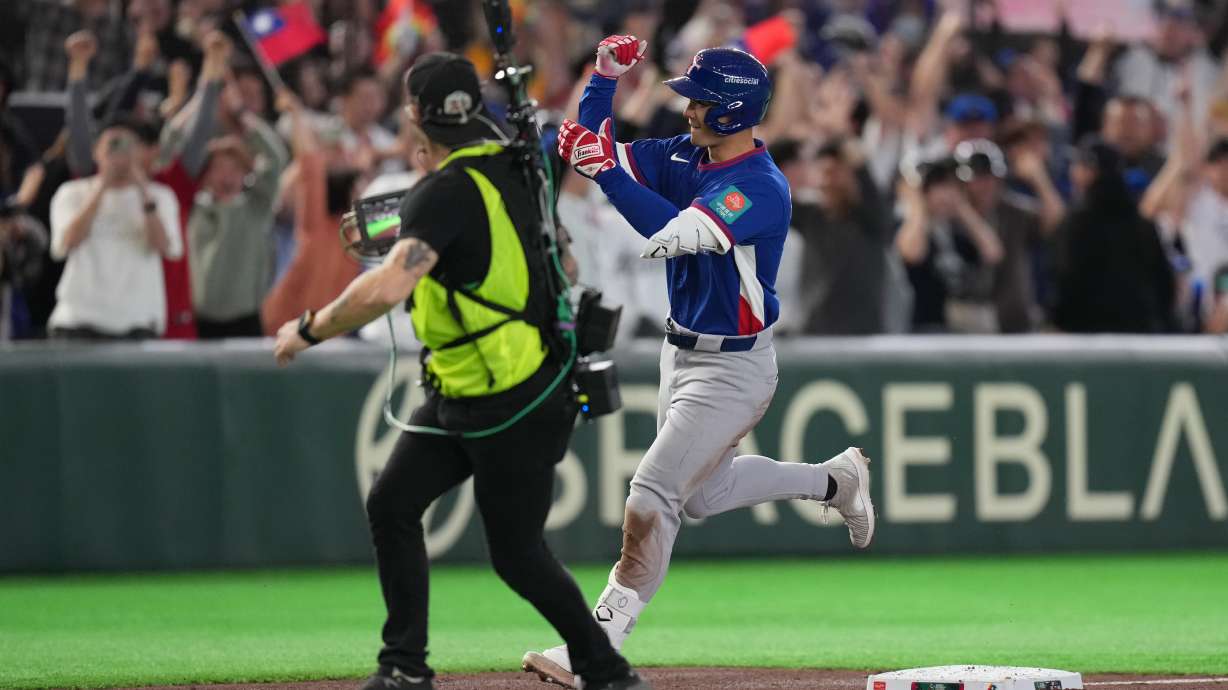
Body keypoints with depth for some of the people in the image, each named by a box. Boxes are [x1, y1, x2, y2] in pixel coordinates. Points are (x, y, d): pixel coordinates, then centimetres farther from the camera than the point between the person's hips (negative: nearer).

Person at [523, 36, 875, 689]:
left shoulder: (762, 188, -25)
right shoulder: (686, 157, 0)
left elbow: (672, 233, -39)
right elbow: (593, 146, 2)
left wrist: (606, 168, -41)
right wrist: (604, 77, -12)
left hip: (732, 369, -10)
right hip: (682, 356, 10)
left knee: (652, 494, -15)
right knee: (703, 493, 23)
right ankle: (834, 478, 41)